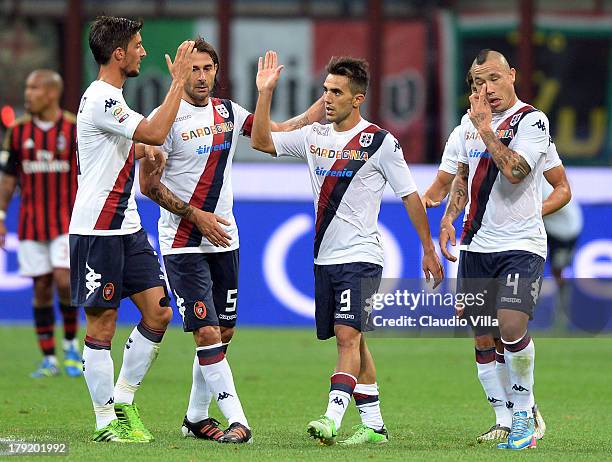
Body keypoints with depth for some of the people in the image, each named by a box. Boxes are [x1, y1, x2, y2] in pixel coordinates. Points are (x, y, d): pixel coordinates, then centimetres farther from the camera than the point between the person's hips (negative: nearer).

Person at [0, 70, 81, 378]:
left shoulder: (75, 130, -4)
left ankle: (71, 344, 7)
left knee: (63, 281, -16)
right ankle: (49, 360, 9)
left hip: (67, 222, -3)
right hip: (31, 223, 3)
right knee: (41, 287, 2)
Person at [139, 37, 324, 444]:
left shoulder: (229, 112, 7)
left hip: (224, 240, 6)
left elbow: (281, 132, 12)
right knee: (207, 334, -13)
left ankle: (196, 417, 23)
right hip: (183, 243, -6)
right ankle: (237, 421, -14)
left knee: (224, 332, 9)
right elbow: (148, 184, -9)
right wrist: (197, 216, -14)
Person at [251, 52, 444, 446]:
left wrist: (429, 250, -2)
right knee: (352, 340, 9)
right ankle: (373, 424, 15)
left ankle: (332, 419, -27)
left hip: (361, 255, -6)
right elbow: (261, 141, 9)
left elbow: (409, 195, -2)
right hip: (326, 258, 6)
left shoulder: (380, 142, -7)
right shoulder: (315, 136, 10)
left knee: (348, 335, -17)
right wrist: (265, 92, 0)